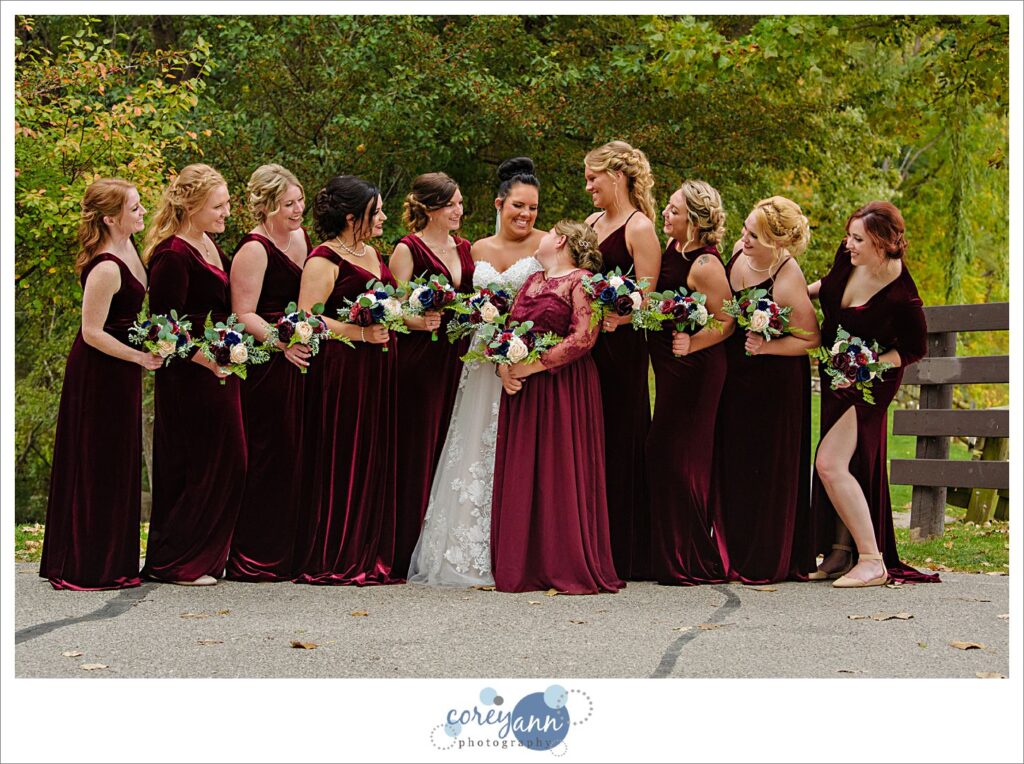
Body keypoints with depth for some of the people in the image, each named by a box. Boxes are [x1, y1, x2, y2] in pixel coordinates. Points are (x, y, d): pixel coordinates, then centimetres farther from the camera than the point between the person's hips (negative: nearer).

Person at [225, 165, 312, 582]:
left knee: (297, 456, 7)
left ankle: (291, 554, 13)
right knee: (266, 458, -8)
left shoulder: (301, 236, 15)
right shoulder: (254, 249, -10)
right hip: (266, 369, -8)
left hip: (299, 362, 8)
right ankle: (253, 560, -3)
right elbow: (243, 315, -15)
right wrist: (282, 343, -26)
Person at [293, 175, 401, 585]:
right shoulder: (324, 259, -9)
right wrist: (361, 333, -22)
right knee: (340, 463, -6)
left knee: (375, 462, 8)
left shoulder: (372, 253, 18)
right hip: (341, 370, -9)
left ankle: (369, 557, 13)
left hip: (376, 371, 9)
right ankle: (333, 560, 0)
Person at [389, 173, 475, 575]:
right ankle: (408, 552, -3)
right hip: (420, 359, -6)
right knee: (419, 449, -6)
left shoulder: (464, 248, 17)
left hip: (459, 358, 6)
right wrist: (419, 322, -26)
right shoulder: (408, 250, -3)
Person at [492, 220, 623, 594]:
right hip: (522, 392, 7)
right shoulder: (531, 281, 19)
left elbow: (584, 338, -15)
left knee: (562, 475, -7)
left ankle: (570, 568, -2)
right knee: (521, 476, 4)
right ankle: (526, 566, 8)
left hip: (563, 388, -7)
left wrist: (534, 365, -16)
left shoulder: (581, 281, -4)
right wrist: (503, 367, -2)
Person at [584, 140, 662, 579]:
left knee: (618, 444, -3)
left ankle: (624, 555, 4)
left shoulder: (639, 228, -7)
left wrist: (613, 319, -25)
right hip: (587, 345, 7)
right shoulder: (592, 223, 16)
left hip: (621, 346, -7)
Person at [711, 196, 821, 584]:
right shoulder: (738, 252, -4)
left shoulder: (788, 281, -25)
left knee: (769, 469, 1)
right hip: (735, 374, 7)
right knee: (731, 463, 10)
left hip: (776, 381, -7)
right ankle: (736, 553, 20)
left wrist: (766, 346, -25)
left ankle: (770, 561, 12)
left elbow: (810, 340, -16)